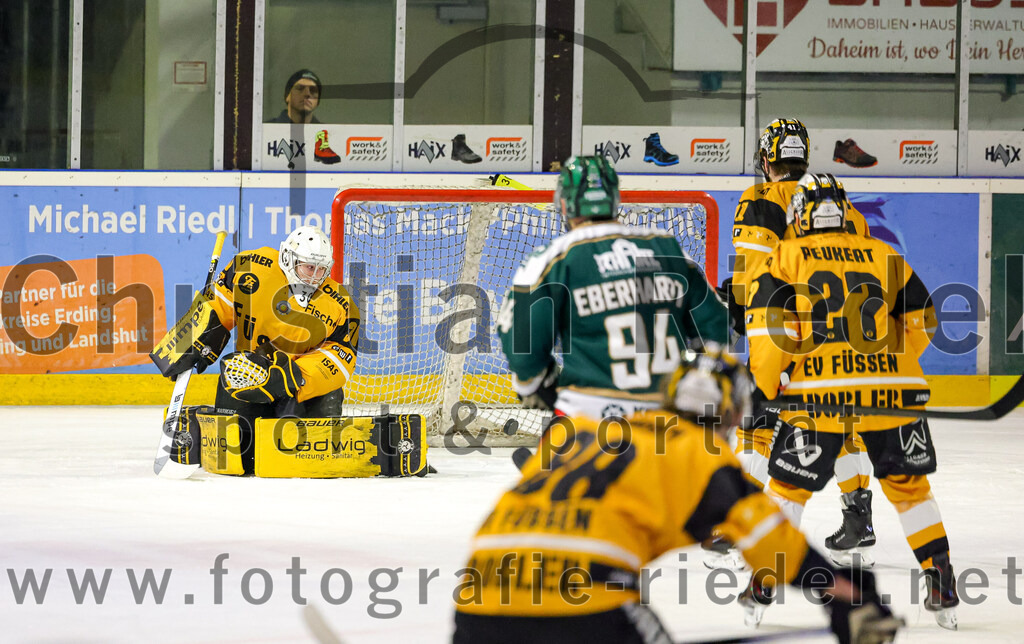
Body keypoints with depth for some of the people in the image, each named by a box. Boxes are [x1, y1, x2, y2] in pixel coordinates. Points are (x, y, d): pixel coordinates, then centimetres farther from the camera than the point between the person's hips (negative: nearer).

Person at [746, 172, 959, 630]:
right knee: (908, 485, 15)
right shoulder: (884, 255, 18)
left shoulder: (785, 257, 9)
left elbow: (767, 324, -2)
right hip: (889, 391, 2)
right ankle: (942, 585, 13)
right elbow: (920, 321, 19)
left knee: (789, 485, 11)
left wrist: (765, 387, 8)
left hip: (817, 395, -2)